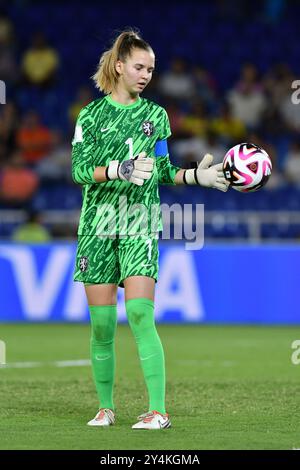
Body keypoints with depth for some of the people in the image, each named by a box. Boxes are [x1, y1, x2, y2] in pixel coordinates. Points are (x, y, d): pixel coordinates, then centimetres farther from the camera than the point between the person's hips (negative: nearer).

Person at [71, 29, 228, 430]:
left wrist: (195, 175, 0)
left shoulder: (155, 114, 11)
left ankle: (158, 410, -17)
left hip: (140, 224, 0)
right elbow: (79, 171, -3)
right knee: (101, 323, 1)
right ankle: (106, 406, 15)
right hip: (98, 224, 0)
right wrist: (118, 169, -19)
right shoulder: (91, 115, 6)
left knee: (140, 314, -14)